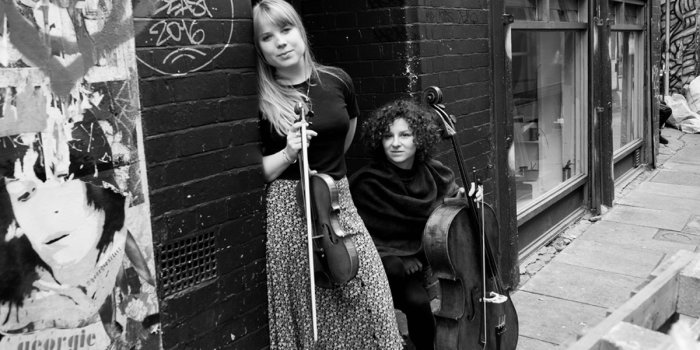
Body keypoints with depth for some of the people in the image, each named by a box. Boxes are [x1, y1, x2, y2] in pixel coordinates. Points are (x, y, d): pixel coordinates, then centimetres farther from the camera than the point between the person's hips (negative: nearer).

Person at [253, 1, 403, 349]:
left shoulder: (337, 81, 3)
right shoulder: (259, 100, -6)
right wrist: (287, 154, -18)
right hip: (289, 211, -3)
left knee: (371, 298, -1)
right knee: (305, 310, 2)